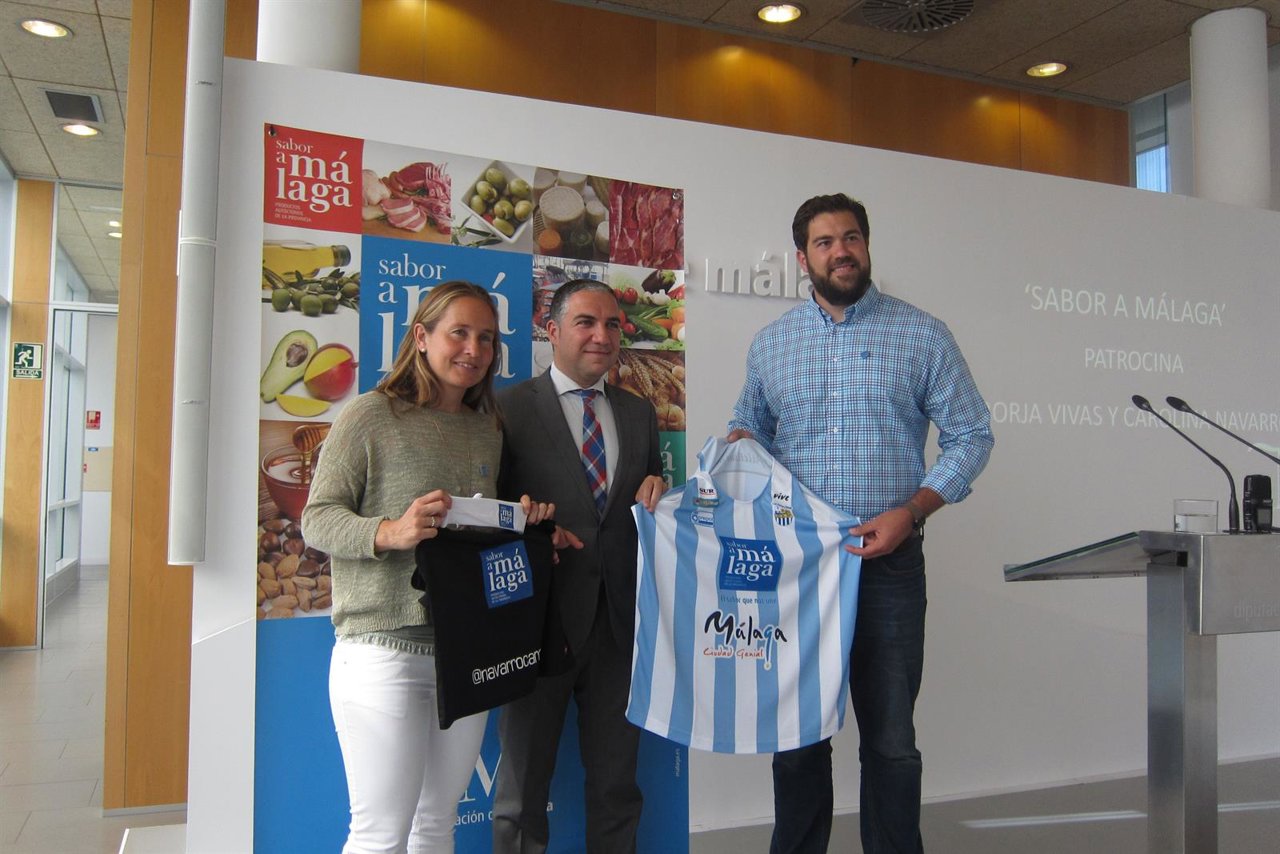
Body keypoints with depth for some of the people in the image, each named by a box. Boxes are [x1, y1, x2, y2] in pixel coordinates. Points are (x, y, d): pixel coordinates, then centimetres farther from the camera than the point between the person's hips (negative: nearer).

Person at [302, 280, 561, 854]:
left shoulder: (487, 430, 14)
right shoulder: (371, 414, -4)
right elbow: (317, 520, -7)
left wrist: (521, 522, 0)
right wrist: (390, 532, -24)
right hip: (385, 651, -6)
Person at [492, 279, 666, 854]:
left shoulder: (639, 413, 11)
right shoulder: (510, 408, -5)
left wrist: (656, 492, -4)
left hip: (620, 618, 5)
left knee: (617, 781, 17)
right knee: (524, 786, 12)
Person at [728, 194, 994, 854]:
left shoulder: (922, 335, 2)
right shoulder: (771, 343, 10)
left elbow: (970, 435, 1)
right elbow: (749, 423, 22)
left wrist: (912, 511, -13)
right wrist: (737, 447, -3)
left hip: (888, 561, -2)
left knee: (890, 738, 6)